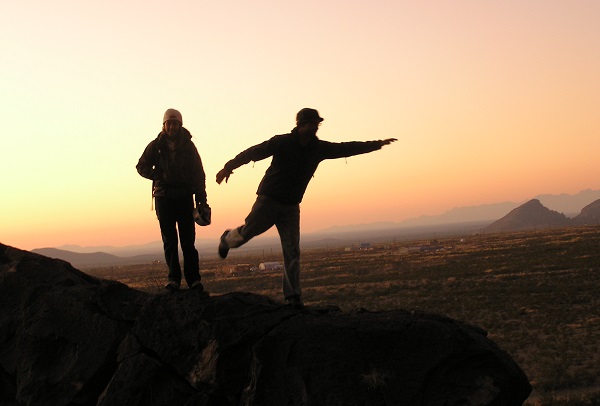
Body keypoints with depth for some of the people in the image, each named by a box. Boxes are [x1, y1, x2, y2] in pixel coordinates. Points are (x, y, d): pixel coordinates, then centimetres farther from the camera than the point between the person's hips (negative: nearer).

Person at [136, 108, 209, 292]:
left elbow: (199, 173, 5)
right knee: (169, 241, 0)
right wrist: (158, 176, -5)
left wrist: (201, 200, -2)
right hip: (164, 198, 1)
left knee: (188, 240, -4)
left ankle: (194, 279, -2)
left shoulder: (188, 146, 5)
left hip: (185, 197, -1)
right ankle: (174, 279, 4)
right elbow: (141, 166, 13)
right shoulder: (156, 146, 5)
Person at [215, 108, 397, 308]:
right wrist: (229, 167, -20)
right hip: (269, 200, -3)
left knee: (292, 251, -4)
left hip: (291, 207, 3)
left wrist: (378, 144, 12)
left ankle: (293, 296, -3)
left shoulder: (319, 148, 0)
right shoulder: (282, 142, -12)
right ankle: (227, 239, 41)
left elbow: (347, 148, 8)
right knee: (246, 233, 3)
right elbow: (253, 152, -12)